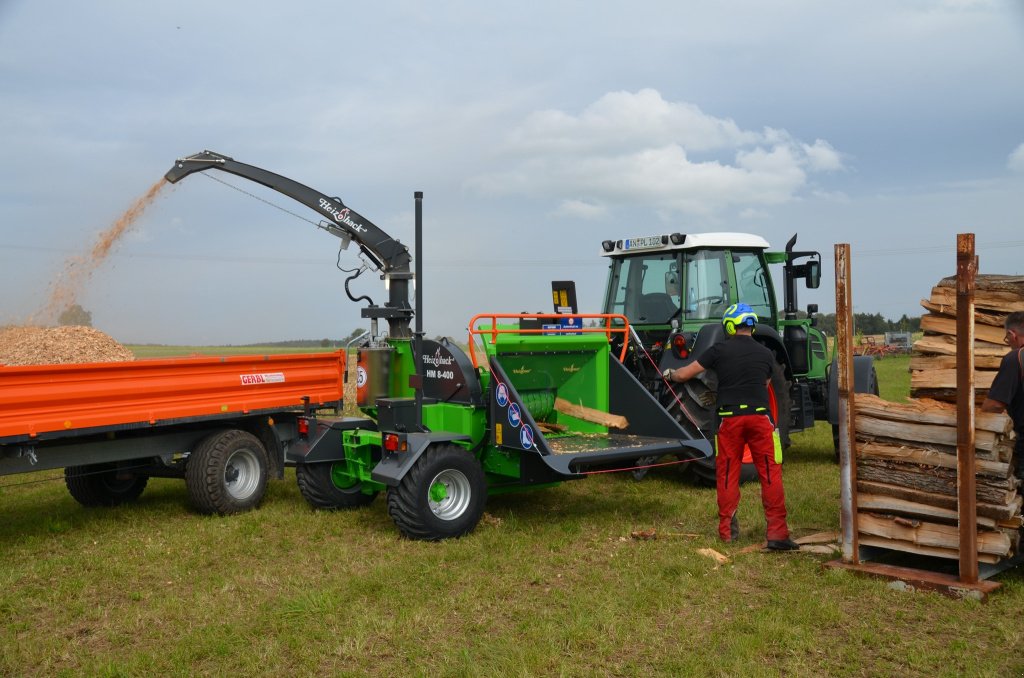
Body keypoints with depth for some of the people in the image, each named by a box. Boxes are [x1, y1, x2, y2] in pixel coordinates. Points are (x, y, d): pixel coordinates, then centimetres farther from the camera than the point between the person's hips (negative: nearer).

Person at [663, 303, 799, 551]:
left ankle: (727, 530, 17)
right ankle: (777, 533, -2)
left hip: (730, 418, 0)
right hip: (759, 416, 1)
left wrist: (670, 374, 27)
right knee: (770, 474, 2)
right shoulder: (765, 354, 9)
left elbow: (684, 374, 6)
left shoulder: (719, 350, 2)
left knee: (727, 474, 10)